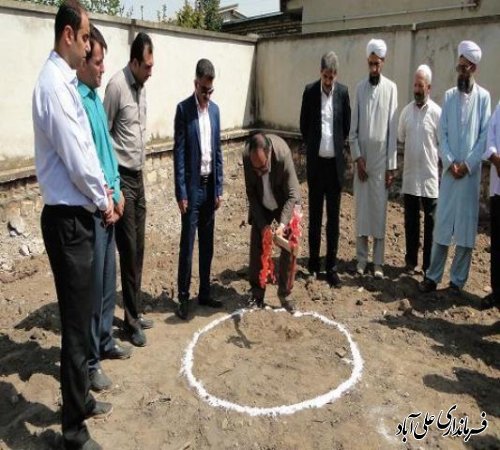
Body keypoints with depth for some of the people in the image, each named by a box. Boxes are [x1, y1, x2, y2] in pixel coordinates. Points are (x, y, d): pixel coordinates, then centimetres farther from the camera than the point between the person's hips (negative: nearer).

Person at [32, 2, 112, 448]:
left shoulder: (67, 81, 13)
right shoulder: (54, 84, -17)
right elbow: (75, 159, -19)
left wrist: (103, 192, 12)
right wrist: (102, 201, -5)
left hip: (77, 215, 10)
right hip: (67, 219, -10)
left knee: (81, 313, 19)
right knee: (75, 322, 0)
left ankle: (81, 399, 38)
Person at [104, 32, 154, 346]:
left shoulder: (142, 86, 12)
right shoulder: (117, 85, -14)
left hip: (138, 176, 8)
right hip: (122, 177, -8)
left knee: (139, 249, 12)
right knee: (128, 250, -2)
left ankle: (136, 312, 24)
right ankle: (131, 320, 10)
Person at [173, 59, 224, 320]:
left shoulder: (215, 109, 11)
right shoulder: (183, 109, -6)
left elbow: (218, 150, 13)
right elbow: (178, 153, -9)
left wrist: (219, 188, 8)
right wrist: (181, 192, -14)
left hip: (210, 186, 6)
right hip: (192, 186, -5)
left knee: (207, 244, 11)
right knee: (187, 244, -1)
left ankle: (204, 293, 22)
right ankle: (183, 296, 10)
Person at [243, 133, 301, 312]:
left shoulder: (283, 154, -36)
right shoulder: (247, 156, -28)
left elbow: (292, 194, -27)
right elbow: (251, 193, -16)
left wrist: (282, 225, -38)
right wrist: (262, 224, -23)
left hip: (284, 201, -2)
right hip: (260, 202, 2)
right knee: (256, 245, -2)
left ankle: (285, 294, 6)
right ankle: (257, 294, 11)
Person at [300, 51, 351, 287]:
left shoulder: (343, 91, 2)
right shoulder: (309, 91, -1)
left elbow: (347, 124, 11)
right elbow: (303, 124, 7)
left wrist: (337, 145, 12)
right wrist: (313, 146, 11)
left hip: (335, 162, 1)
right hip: (316, 162, -1)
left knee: (333, 216, 5)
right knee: (315, 215, 8)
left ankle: (331, 266, 12)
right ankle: (313, 262, 19)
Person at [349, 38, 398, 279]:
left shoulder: (391, 88, 0)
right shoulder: (360, 88, 5)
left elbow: (393, 129, -2)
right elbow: (353, 128, 5)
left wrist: (391, 165, -4)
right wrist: (357, 157, -6)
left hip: (381, 159, -1)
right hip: (362, 158, 2)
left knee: (379, 209, 2)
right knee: (362, 209, 5)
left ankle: (378, 262, 10)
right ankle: (361, 259, 14)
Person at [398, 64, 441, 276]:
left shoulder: (437, 113, -7)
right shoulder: (406, 110, 5)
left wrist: (443, 172, -3)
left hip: (430, 178, -3)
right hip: (410, 177, 4)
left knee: (430, 223, 5)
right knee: (410, 222, 11)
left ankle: (428, 265, 16)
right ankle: (411, 260, 23)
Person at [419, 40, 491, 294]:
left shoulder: (483, 97, 2)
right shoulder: (449, 96, 9)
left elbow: (485, 135, -2)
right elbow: (442, 134, 5)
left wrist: (468, 164, -11)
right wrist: (450, 162, -8)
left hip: (471, 172, -2)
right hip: (449, 170, 2)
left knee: (466, 227, 3)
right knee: (442, 224, 3)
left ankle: (458, 279, 12)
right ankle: (433, 276, 10)